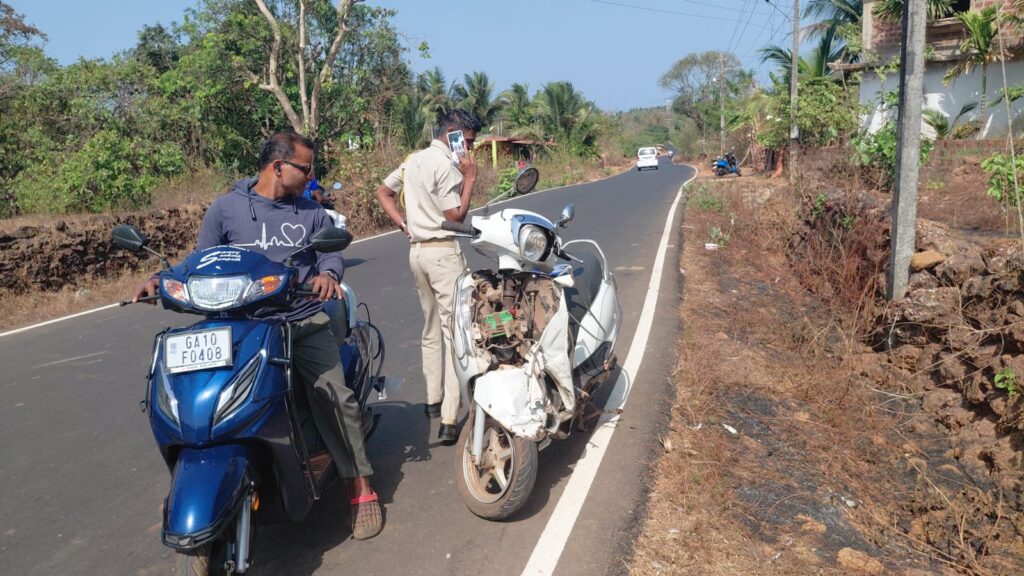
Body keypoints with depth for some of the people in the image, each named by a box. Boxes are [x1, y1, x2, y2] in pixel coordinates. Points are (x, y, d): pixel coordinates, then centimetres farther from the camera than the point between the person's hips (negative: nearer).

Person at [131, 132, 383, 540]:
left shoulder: (311, 212, 13)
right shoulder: (225, 209, 8)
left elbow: (331, 254, 4)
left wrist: (328, 274, -20)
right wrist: (162, 281, -9)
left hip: (304, 322, 0)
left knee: (334, 394, -17)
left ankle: (362, 489, -5)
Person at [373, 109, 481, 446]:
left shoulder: (414, 160, 13)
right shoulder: (446, 166, -14)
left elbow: (383, 192, 19)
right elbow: (455, 216, -16)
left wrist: (404, 225, 12)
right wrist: (470, 179, -9)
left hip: (417, 250, 9)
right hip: (443, 251, -9)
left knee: (431, 329, 20)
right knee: (455, 332, -8)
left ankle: (433, 400, 31)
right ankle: (449, 420, -11)